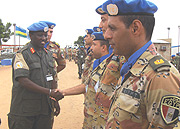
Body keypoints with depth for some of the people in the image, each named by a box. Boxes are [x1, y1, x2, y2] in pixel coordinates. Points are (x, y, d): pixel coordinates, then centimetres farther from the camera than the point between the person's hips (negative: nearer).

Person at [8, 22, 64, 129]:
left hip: (45, 108, 6)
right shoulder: (22, 55, -9)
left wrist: (56, 100, 13)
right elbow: (23, 81, -20)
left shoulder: (49, 55, 13)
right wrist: (49, 92, -22)